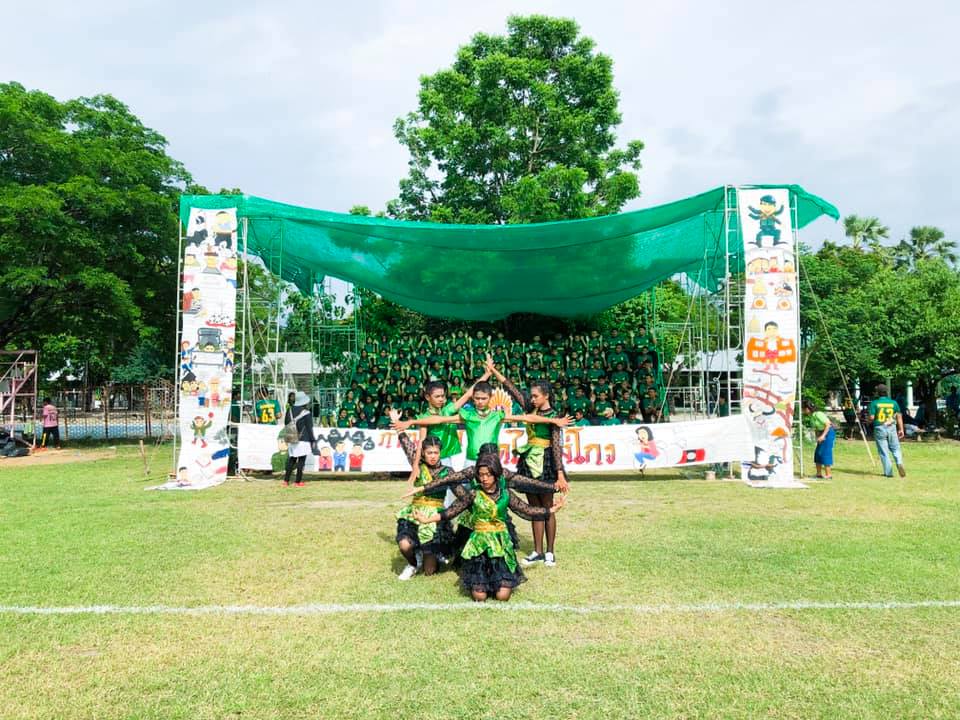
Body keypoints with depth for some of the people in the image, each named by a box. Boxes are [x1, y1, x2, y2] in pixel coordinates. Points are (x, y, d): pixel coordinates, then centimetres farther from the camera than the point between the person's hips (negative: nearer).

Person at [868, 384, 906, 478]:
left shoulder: (874, 403, -5)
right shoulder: (893, 402, 5)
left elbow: (871, 418, -12)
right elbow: (899, 416, 3)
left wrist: (870, 421, 11)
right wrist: (901, 429, 7)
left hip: (879, 429, -2)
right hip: (891, 428, 2)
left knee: (884, 451, 3)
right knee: (896, 449, 13)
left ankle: (888, 472, 2)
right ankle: (899, 463, -14)